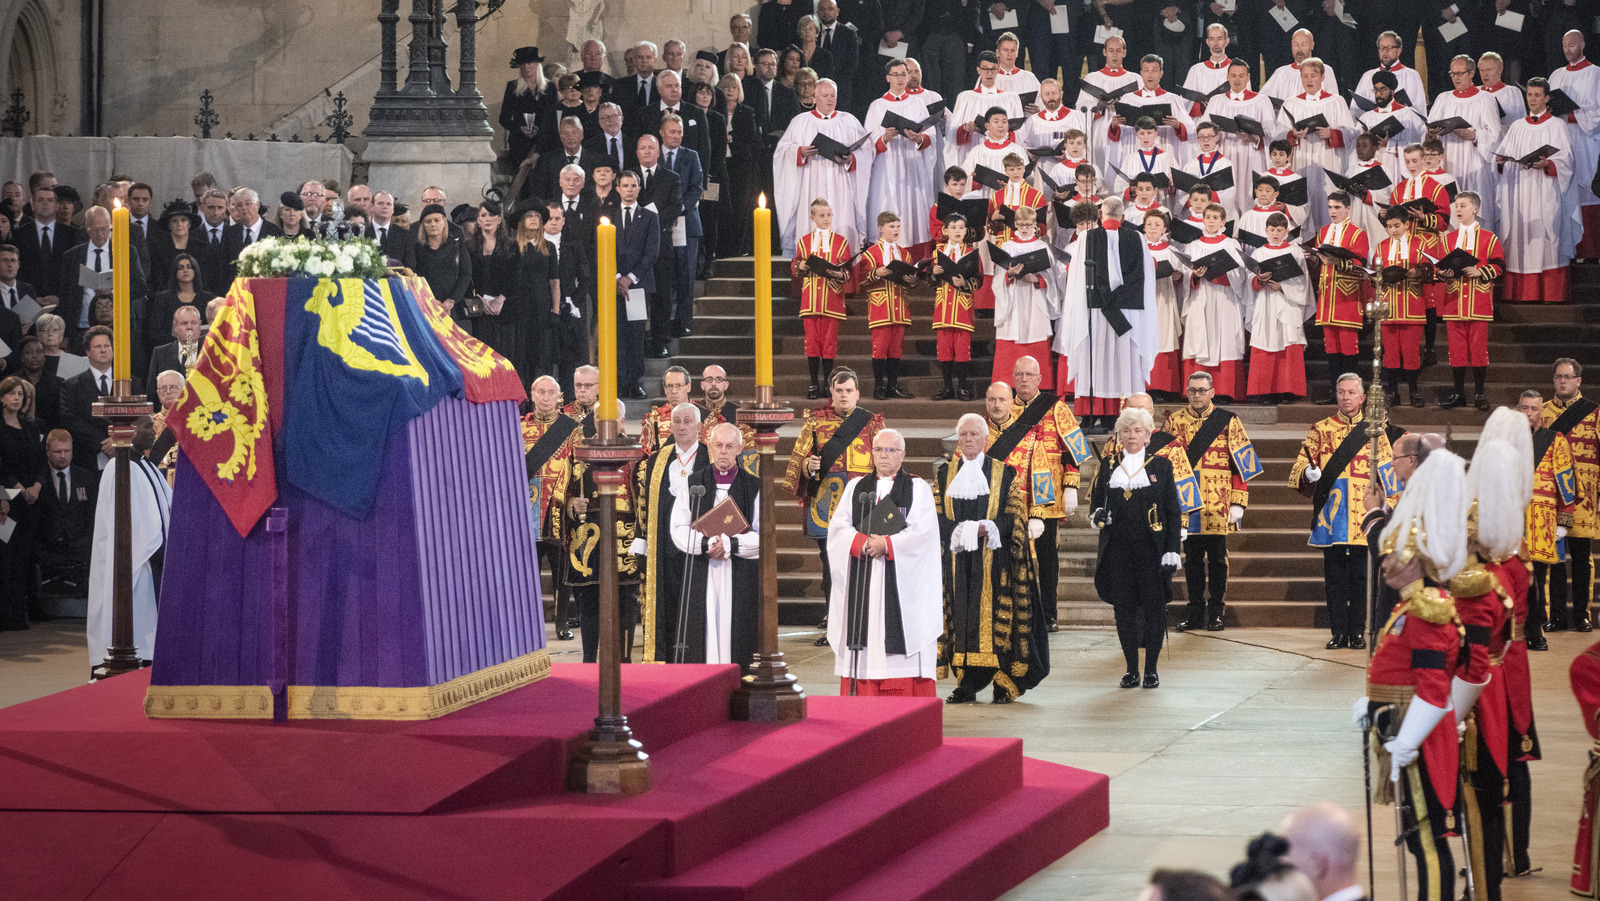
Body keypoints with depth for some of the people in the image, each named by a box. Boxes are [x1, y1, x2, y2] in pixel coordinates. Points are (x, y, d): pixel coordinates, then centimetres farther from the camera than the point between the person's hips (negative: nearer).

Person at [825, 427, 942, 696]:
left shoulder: (918, 488, 8)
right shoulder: (855, 487, 16)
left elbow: (923, 532, -6)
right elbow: (837, 527, 4)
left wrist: (887, 544, -17)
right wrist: (863, 542, -14)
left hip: (902, 581, -2)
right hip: (861, 584, 2)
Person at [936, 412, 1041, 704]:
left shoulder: (1004, 473, 6)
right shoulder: (944, 474, 12)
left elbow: (1015, 514, 0)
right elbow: (936, 514, 5)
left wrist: (987, 527, -16)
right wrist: (958, 530, -13)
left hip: (992, 557, -2)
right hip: (956, 557, 2)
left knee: (994, 613, -7)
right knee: (962, 613, -2)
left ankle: (1003, 684, -3)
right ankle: (966, 684, 1)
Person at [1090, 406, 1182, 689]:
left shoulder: (1161, 465, 5)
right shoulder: (1108, 466, 11)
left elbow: (1173, 511, 3)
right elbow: (1095, 499, 19)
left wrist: (1172, 549, -6)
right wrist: (1097, 514, -6)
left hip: (1151, 547, -2)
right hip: (1118, 547, 2)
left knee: (1153, 605, -2)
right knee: (1124, 606, 2)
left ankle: (1151, 668, 7)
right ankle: (1132, 668, 11)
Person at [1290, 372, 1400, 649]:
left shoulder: (1375, 432, 9)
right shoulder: (1321, 431, 9)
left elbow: (1388, 473, 11)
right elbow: (1300, 467, 6)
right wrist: (1308, 474, -17)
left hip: (1364, 518, 0)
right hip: (1331, 518, 0)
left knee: (1361, 576, 1)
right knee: (1335, 576, 2)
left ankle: (1357, 633, 8)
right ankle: (1339, 633, 7)